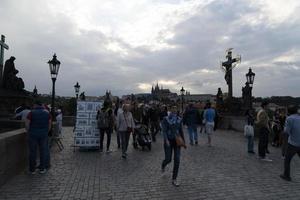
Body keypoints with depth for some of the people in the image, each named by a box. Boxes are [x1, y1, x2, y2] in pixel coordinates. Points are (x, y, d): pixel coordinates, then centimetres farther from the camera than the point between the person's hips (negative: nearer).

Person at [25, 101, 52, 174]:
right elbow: (49, 125, 2)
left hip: (33, 135, -1)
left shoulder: (31, 113, -6)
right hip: (43, 135, 2)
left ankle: (32, 169, 18)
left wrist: (29, 132, 8)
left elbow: (27, 124, -7)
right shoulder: (47, 113, 1)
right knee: (43, 151, 10)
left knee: (32, 152, 9)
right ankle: (42, 169, 17)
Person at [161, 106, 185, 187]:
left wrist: (183, 140, 14)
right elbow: (164, 131, -14)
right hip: (168, 141, -3)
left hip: (177, 140, 3)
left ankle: (174, 179, 11)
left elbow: (181, 130, 11)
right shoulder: (166, 119, -8)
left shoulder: (179, 119, 3)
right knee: (168, 159, 3)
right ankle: (163, 165, 43)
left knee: (177, 160, -3)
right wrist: (166, 140, -27)